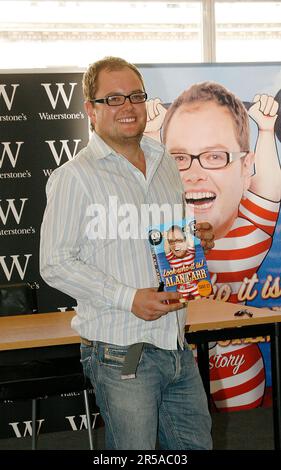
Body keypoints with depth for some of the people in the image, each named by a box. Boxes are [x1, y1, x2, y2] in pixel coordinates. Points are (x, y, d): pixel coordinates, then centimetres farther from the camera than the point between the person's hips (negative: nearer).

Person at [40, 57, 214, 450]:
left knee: (197, 443, 16)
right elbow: (55, 264, -14)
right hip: (120, 353, -7)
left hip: (176, 344, 7)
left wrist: (200, 239, 1)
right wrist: (129, 298, -20)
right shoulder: (74, 177, -11)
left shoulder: (164, 162, 12)